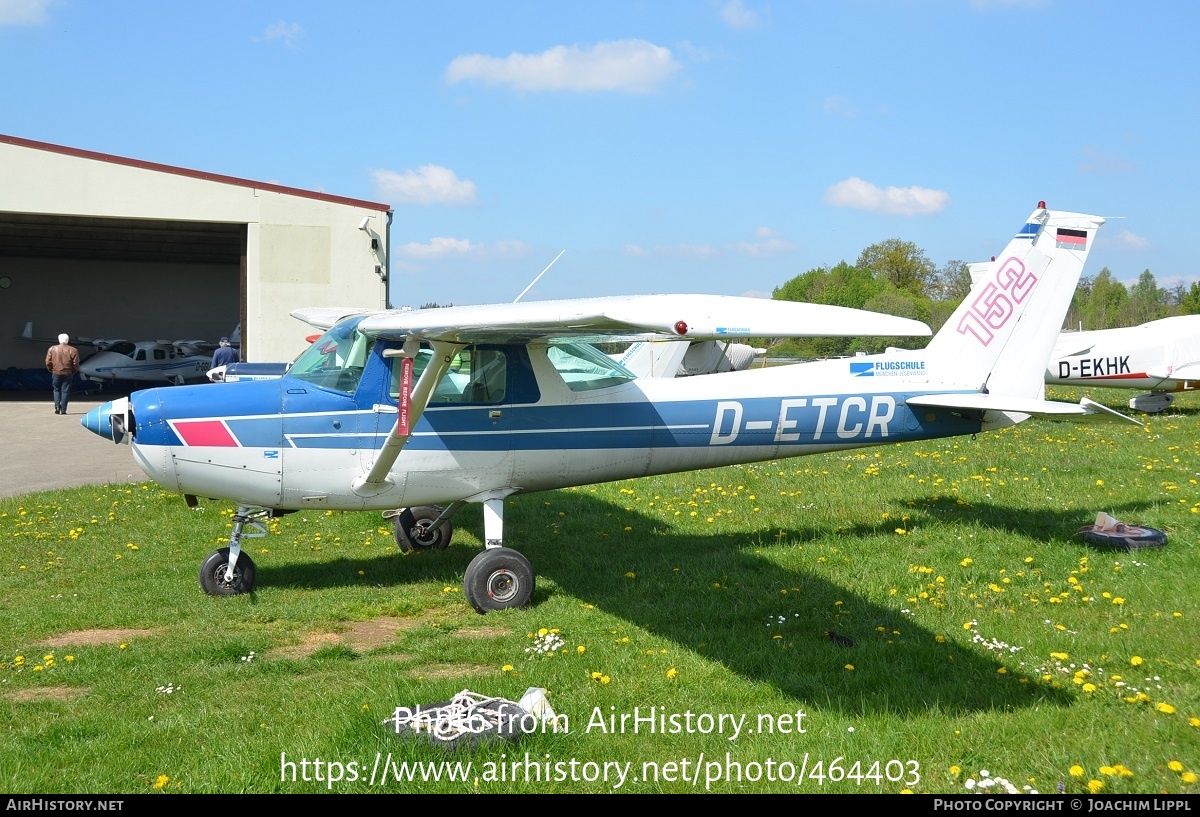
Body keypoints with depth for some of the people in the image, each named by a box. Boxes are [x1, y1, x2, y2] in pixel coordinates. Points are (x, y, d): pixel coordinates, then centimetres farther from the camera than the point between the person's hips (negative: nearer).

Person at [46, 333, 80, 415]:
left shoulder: (52, 349, 1)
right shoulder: (73, 350, -5)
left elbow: (48, 362, -1)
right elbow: (75, 363, -7)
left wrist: (51, 370, 14)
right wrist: (73, 371, 9)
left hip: (56, 372, 1)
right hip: (68, 373, -1)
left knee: (56, 390, 16)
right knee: (65, 391, 3)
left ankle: (57, 406, 0)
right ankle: (63, 409, 0)